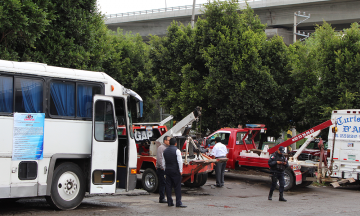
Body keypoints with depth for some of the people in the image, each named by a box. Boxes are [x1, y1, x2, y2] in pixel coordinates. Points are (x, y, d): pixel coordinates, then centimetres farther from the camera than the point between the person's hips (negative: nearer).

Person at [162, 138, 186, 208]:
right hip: (175, 171, -5)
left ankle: (169, 202, 10)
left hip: (168, 170, 5)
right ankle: (178, 203, -6)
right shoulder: (176, 150, -10)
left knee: (168, 187, 8)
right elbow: (180, 161, -13)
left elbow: (163, 162, 13)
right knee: (177, 187, -3)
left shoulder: (165, 151, 9)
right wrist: (180, 170, -7)